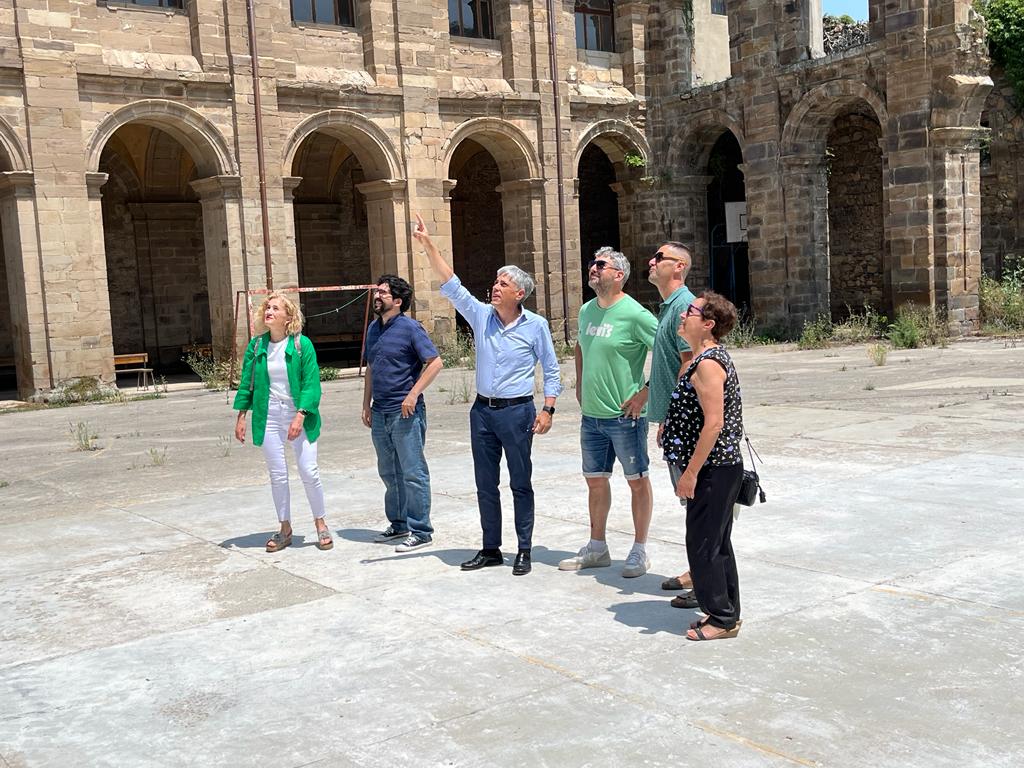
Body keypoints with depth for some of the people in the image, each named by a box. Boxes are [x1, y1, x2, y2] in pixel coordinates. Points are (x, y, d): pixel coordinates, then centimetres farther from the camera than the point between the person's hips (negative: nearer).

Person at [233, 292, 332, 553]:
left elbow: (311, 383, -9)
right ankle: (285, 529, 19)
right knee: (277, 475, 7)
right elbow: (246, 383, 10)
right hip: (269, 417, 3)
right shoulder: (256, 345, 4)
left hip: (299, 416, -3)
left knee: (309, 472, -4)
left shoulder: (302, 344, -6)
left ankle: (320, 524, 13)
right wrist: (241, 416, 6)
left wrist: (300, 416, -18)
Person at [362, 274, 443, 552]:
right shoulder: (373, 328, 12)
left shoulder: (410, 328, -10)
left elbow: (435, 363, -12)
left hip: (405, 413, -8)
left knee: (413, 473, -3)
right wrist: (366, 405, 16)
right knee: (389, 473, 16)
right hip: (380, 413, 8)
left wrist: (413, 394, -18)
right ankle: (399, 524, 29)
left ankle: (421, 531, 3)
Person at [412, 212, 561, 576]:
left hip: (517, 411, -4)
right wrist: (428, 245, -8)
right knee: (485, 484, 10)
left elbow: (551, 371, 0)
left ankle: (524, 551, 13)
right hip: (482, 410, 4)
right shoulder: (481, 316, 4)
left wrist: (547, 409, -10)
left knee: (520, 483, 3)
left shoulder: (536, 325, -5)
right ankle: (491, 548, 21)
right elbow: (451, 285, -1)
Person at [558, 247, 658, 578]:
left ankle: (640, 551, 17)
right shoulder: (587, 310, 8)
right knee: (595, 480, 15)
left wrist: (645, 393, -17)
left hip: (625, 414, -7)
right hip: (591, 414, 8)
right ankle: (597, 548, 29)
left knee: (637, 480, 6)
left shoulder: (634, 313, -15)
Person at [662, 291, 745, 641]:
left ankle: (722, 618, 7)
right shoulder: (706, 358, 13)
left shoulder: (708, 364, -19)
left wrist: (691, 472, -21)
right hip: (719, 468, 10)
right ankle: (726, 612, 25)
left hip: (712, 469, -10)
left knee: (702, 545, -2)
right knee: (717, 544, 16)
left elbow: (714, 423, -24)